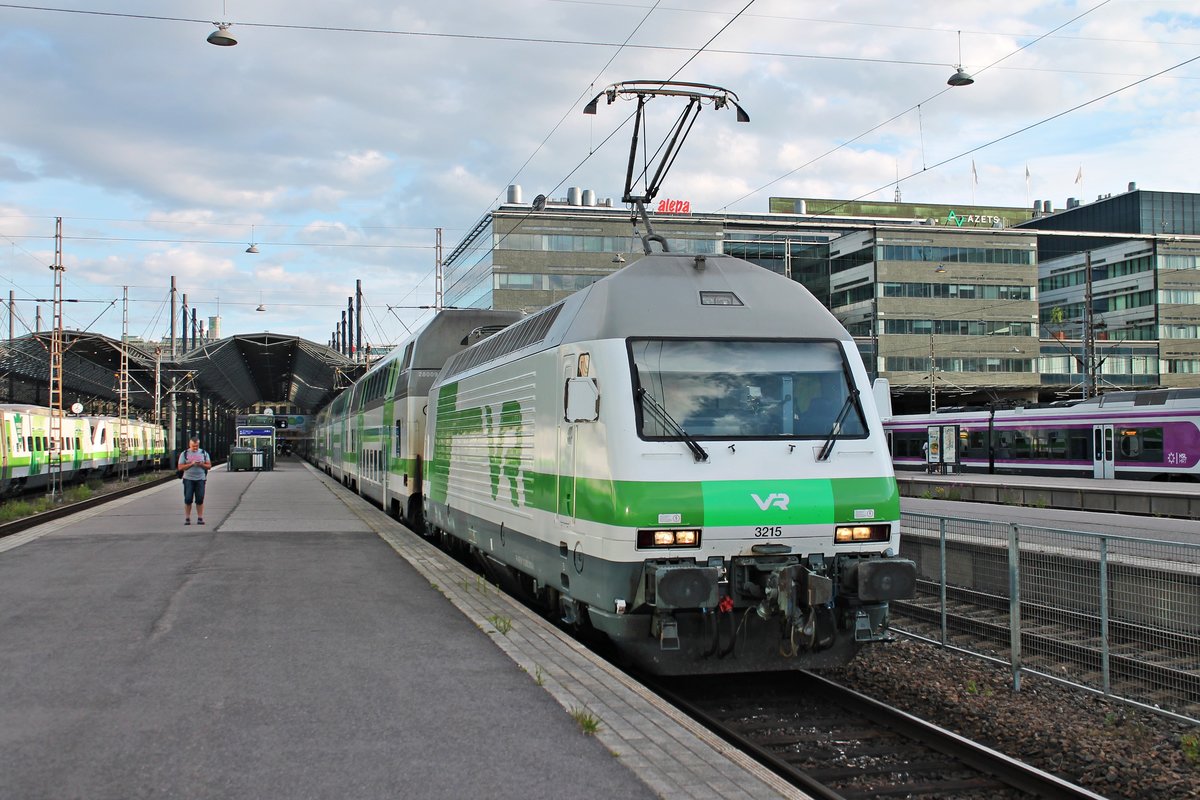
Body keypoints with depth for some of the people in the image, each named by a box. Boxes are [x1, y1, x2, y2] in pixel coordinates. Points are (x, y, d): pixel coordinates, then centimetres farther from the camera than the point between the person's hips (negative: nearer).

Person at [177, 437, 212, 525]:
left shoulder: (204, 453, 9)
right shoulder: (184, 454, 4)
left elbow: (209, 466, 6)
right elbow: (180, 467, -2)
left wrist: (201, 464, -14)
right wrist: (191, 464, -15)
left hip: (200, 479, 1)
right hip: (188, 479, -1)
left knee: (200, 499, -2)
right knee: (188, 499, -4)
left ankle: (200, 518, 3)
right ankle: (187, 518, 3)